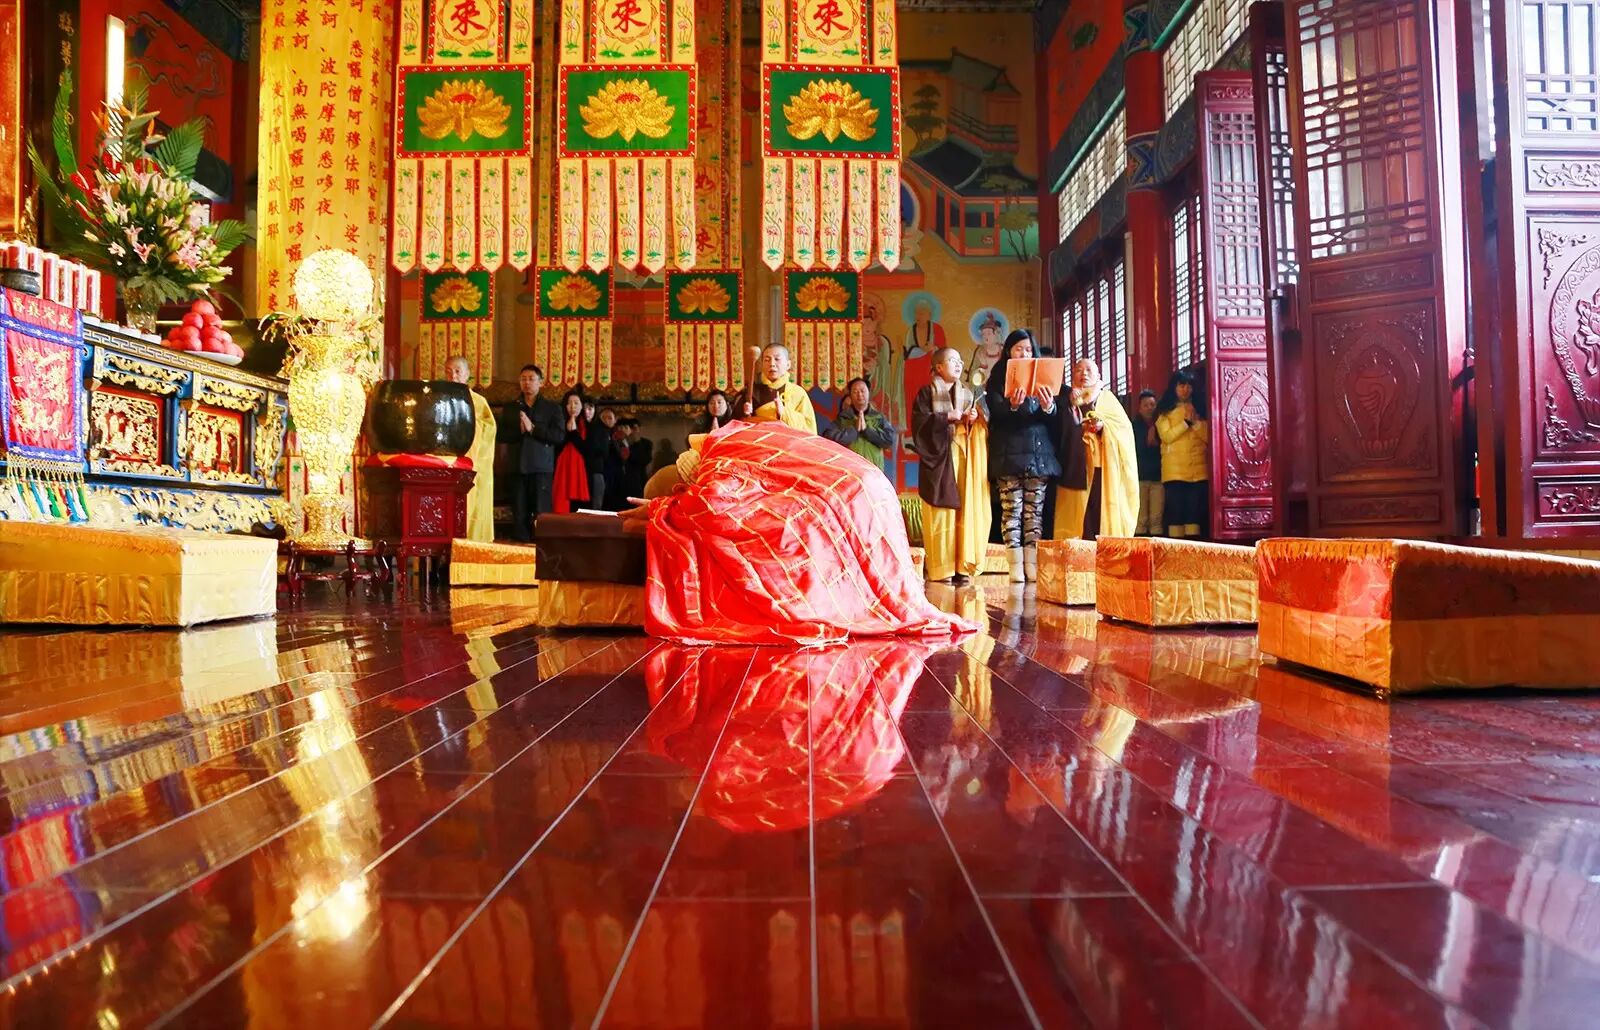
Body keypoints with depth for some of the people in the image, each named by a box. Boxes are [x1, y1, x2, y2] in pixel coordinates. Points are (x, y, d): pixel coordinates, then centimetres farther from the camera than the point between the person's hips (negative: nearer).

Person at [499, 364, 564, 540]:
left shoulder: (552, 407, 7)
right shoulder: (510, 407, 17)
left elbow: (560, 436, -5)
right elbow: (502, 435, 7)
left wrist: (533, 428, -11)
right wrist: (519, 431, -11)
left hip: (542, 467, -3)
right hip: (517, 466, 3)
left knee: (541, 513, -7)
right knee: (519, 512, 3)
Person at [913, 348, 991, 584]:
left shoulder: (967, 393, 18)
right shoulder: (927, 393, 4)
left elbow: (979, 428, 18)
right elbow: (919, 422, -9)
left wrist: (974, 419, -3)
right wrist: (947, 417, -14)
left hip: (964, 456, 5)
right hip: (939, 457, -5)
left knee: (966, 509, -1)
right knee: (941, 513, -8)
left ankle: (963, 566, 3)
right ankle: (941, 569, -6)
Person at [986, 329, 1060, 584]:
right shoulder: (997, 380, 8)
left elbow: (1053, 420, 7)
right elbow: (996, 414, -5)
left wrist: (1049, 407, -15)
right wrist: (1012, 406, -25)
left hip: (1039, 453, 3)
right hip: (1009, 454, -3)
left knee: (1034, 510, 1)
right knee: (1012, 509, -7)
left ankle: (1033, 565, 2)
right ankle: (1016, 566, -5)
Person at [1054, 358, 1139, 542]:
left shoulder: (1108, 398, 15)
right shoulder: (1068, 400, 14)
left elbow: (1125, 427, 5)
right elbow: (1062, 430, -1)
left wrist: (1104, 426, -12)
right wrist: (1072, 406, -12)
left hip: (1105, 466, 0)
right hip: (1078, 467, 0)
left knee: (1105, 510, -7)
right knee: (1078, 512, -8)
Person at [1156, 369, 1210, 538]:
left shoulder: (1199, 409, 15)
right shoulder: (1165, 411, 7)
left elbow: (1208, 436, 7)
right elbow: (1166, 436, -6)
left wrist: (1195, 421, -6)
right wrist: (1186, 422, -10)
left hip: (1198, 469, 3)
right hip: (1174, 470, -3)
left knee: (1194, 512, 0)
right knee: (1176, 511, -5)